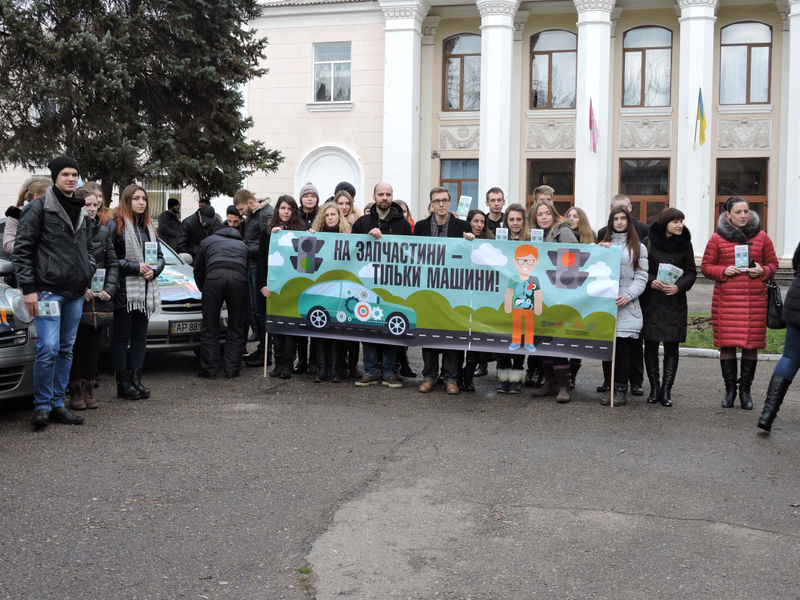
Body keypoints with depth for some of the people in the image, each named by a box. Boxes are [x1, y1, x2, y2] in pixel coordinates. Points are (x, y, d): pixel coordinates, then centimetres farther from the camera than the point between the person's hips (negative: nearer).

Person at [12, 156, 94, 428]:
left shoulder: (81, 213, 16)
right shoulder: (38, 208, -4)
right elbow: (21, 250, -7)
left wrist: (87, 278, 13)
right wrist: (28, 288, -12)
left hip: (75, 293, 7)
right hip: (48, 291, -7)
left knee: (66, 350, 9)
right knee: (48, 349, -12)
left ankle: (57, 403, 16)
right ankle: (42, 405, 0)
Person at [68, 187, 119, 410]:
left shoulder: (103, 231, 10)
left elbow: (113, 264, 12)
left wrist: (109, 289, -2)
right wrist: (81, 289, -16)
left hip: (99, 299, 5)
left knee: (93, 344, 9)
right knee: (76, 345, -1)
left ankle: (88, 390, 17)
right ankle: (75, 392, 8)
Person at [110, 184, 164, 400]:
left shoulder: (148, 227, 15)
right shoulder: (115, 226, -6)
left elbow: (160, 256, 16)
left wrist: (153, 270, -4)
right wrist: (136, 267, -16)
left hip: (145, 291, 7)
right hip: (124, 291, -7)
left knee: (140, 335, 8)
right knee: (122, 335, -1)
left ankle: (136, 380, 14)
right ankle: (123, 383, 3)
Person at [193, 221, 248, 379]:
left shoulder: (208, 241, 33)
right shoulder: (242, 245, 38)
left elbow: (198, 270, 32)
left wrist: (204, 290, 47)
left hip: (214, 277, -1)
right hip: (239, 278, 2)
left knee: (210, 328, 6)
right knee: (236, 328, 12)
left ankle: (209, 370, 8)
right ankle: (232, 370, 12)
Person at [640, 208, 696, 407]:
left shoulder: (684, 244, 5)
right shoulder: (648, 242, 0)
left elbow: (691, 272, 5)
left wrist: (679, 286, -12)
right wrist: (651, 281, -16)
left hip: (675, 302, 1)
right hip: (651, 301, -1)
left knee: (671, 346, -1)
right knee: (651, 344, 1)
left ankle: (666, 390, 3)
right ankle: (654, 388, 11)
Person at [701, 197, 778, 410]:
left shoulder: (762, 238, 8)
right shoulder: (717, 239, 4)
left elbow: (773, 263, 15)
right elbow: (706, 266, 7)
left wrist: (763, 271, -6)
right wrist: (723, 270, -11)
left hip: (754, 299, 1)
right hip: (726, 299, -1)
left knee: (751, 345, 2)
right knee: (727, 344, 0)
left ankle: (745, 390, 16)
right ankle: (730, 389, 15)